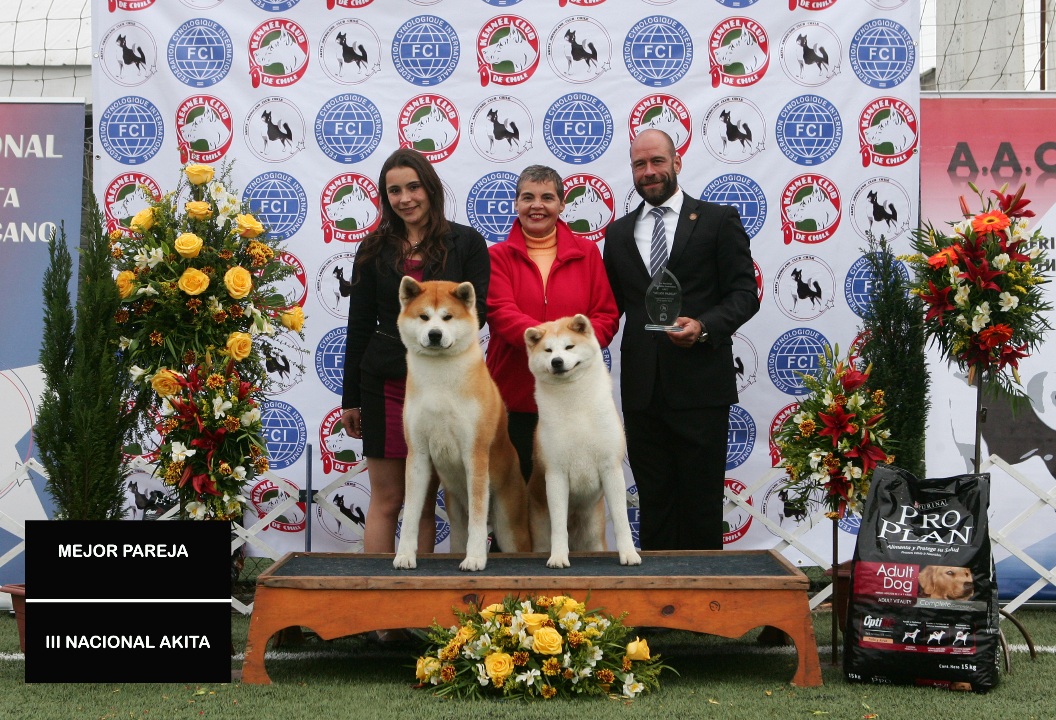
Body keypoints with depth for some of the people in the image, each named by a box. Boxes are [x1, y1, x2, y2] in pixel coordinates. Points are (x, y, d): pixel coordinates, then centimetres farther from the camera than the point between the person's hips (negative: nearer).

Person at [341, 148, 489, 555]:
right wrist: (351, 398, 8)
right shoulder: (375, 249, 8)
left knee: (426, 500, 6)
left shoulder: (466, 243, 3)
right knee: (386, 499, 4)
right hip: (385, 383, 1)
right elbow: (359, 326, 9)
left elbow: (477, 311, -3)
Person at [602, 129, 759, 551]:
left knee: (701, 502, 2)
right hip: (642, 390, 4)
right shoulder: (618, 233, 15)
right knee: (654, 501, 9)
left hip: (700, 387, -4)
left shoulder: (718, 220, 2)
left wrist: (704, 326, -19)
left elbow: (744, 292, -3)